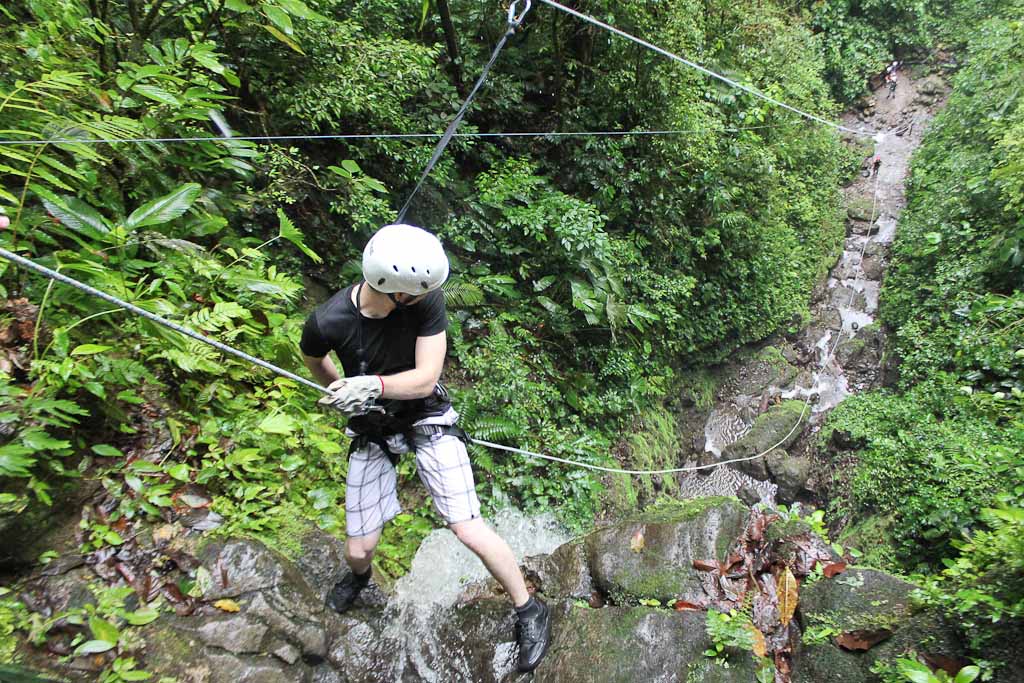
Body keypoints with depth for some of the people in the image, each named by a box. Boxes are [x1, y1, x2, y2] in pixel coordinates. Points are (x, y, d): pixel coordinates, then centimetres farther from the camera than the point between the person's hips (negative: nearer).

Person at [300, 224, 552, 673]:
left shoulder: (427, 302, -24)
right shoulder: (328, 321, -23)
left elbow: (425, 378, -25)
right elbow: (312, 359, 2)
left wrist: (374, 385, -41)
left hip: (426, 418, -1)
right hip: (371, 430, 2)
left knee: (468, 528, -11)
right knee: (358, 549, 9)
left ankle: (529, 611, 12)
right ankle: (359, 576, 50)